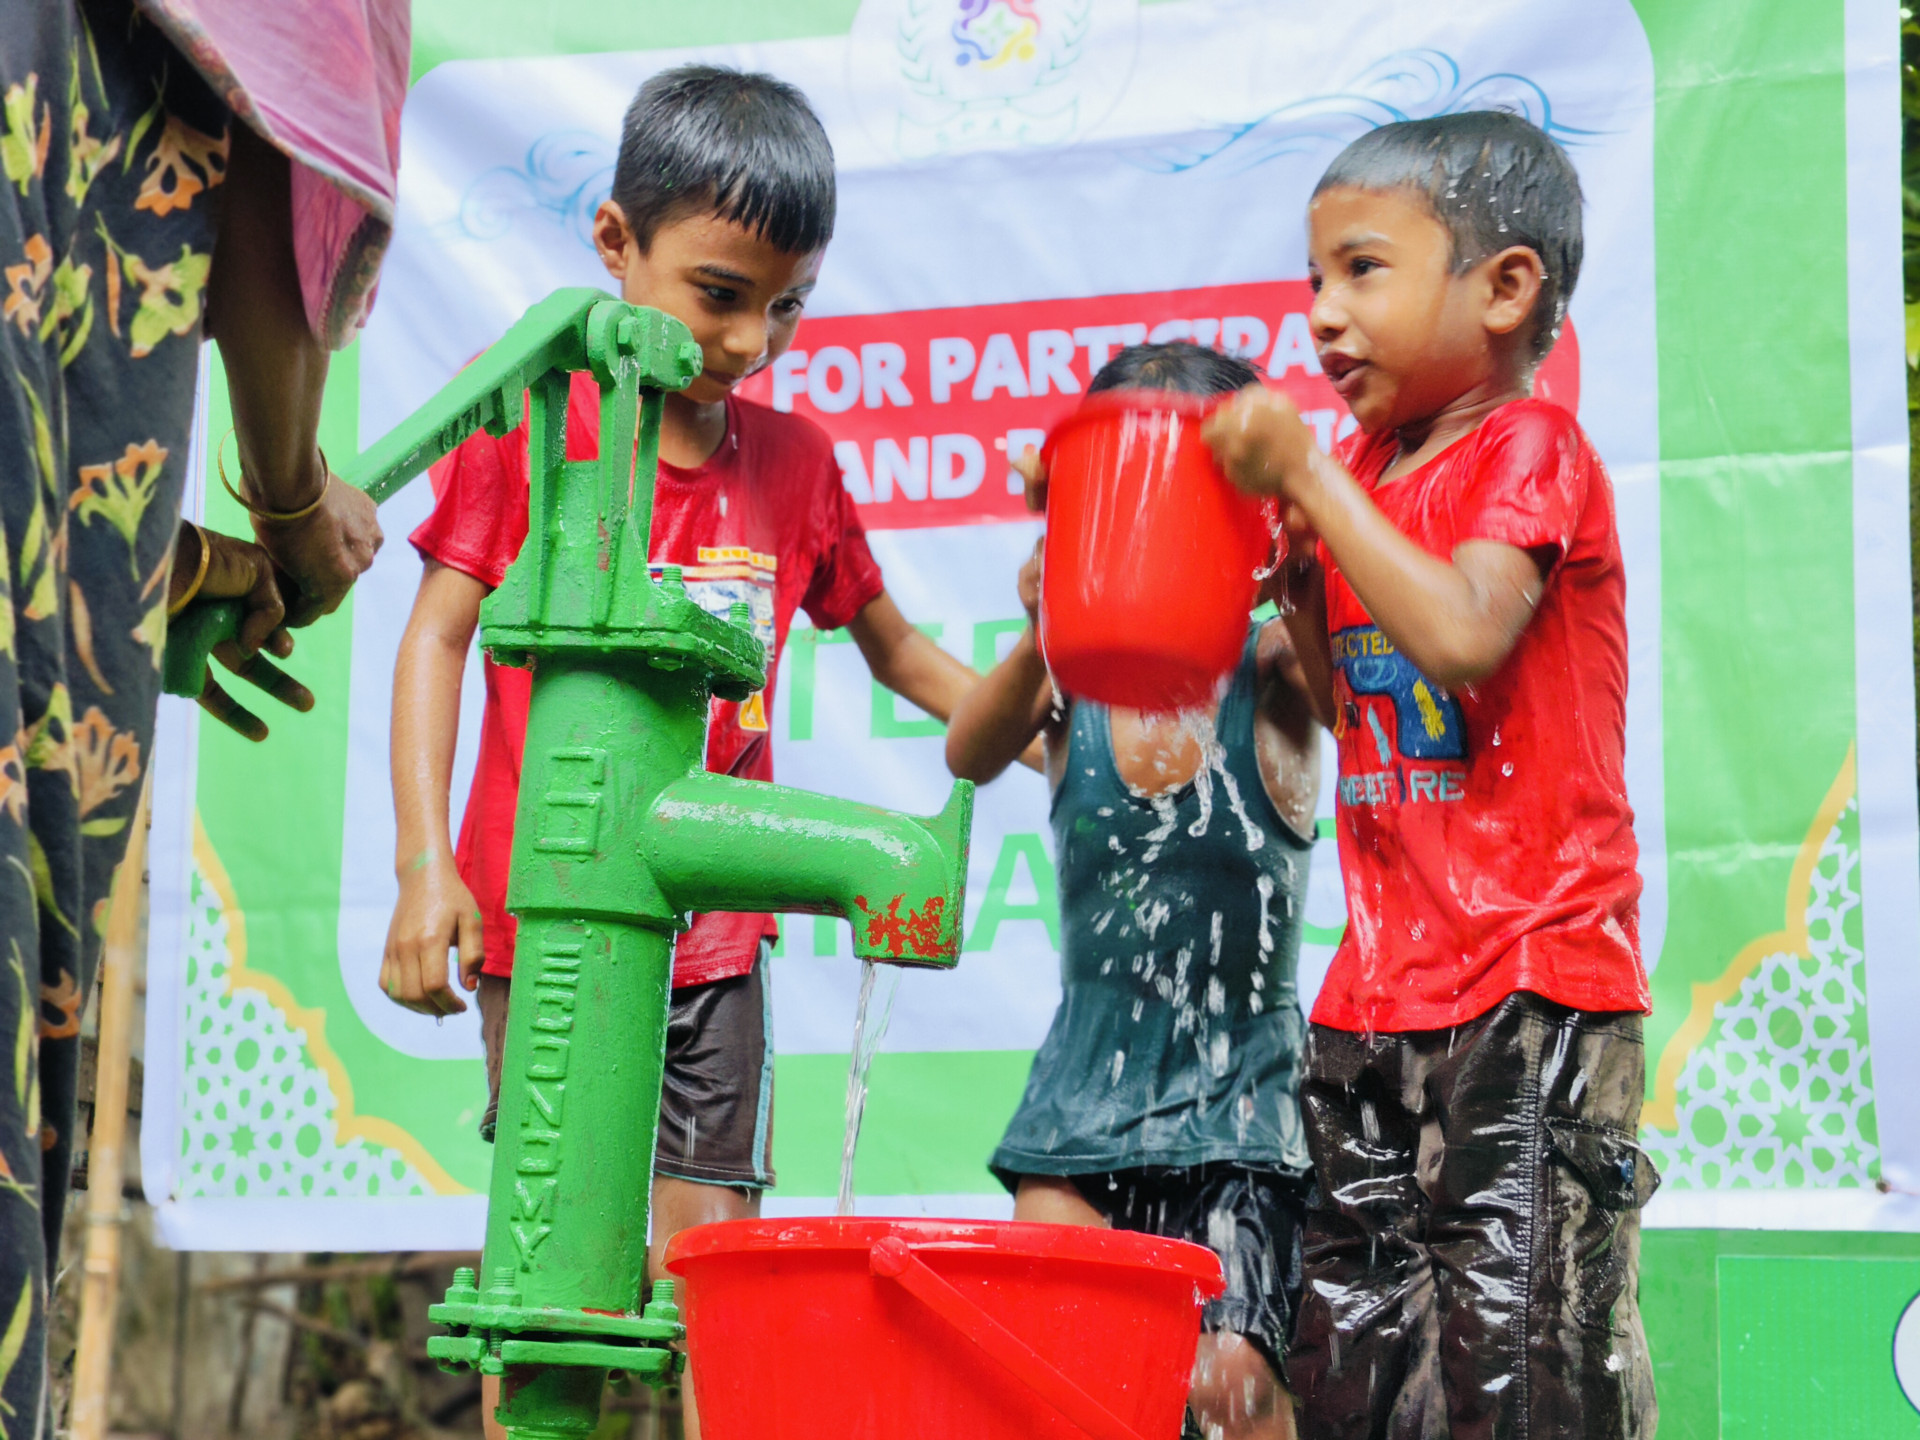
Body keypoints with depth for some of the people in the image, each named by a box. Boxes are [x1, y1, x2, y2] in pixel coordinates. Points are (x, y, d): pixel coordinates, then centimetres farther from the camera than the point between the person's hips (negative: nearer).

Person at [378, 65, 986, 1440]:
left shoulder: (793, 462, 7)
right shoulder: (525, 423, -2)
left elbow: (896, 650, 20)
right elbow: (438, 639, -4)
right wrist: (427, 868, -13)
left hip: (713, 933, 3)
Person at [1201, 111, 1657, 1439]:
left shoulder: (1532, 448, -8)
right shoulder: (1367, 470, 14)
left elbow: (1461, 640, -26)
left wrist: (1311, 478, -19)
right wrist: (1297, 577, 5)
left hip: (1533, 983, -8)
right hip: (1384, 979, 8)